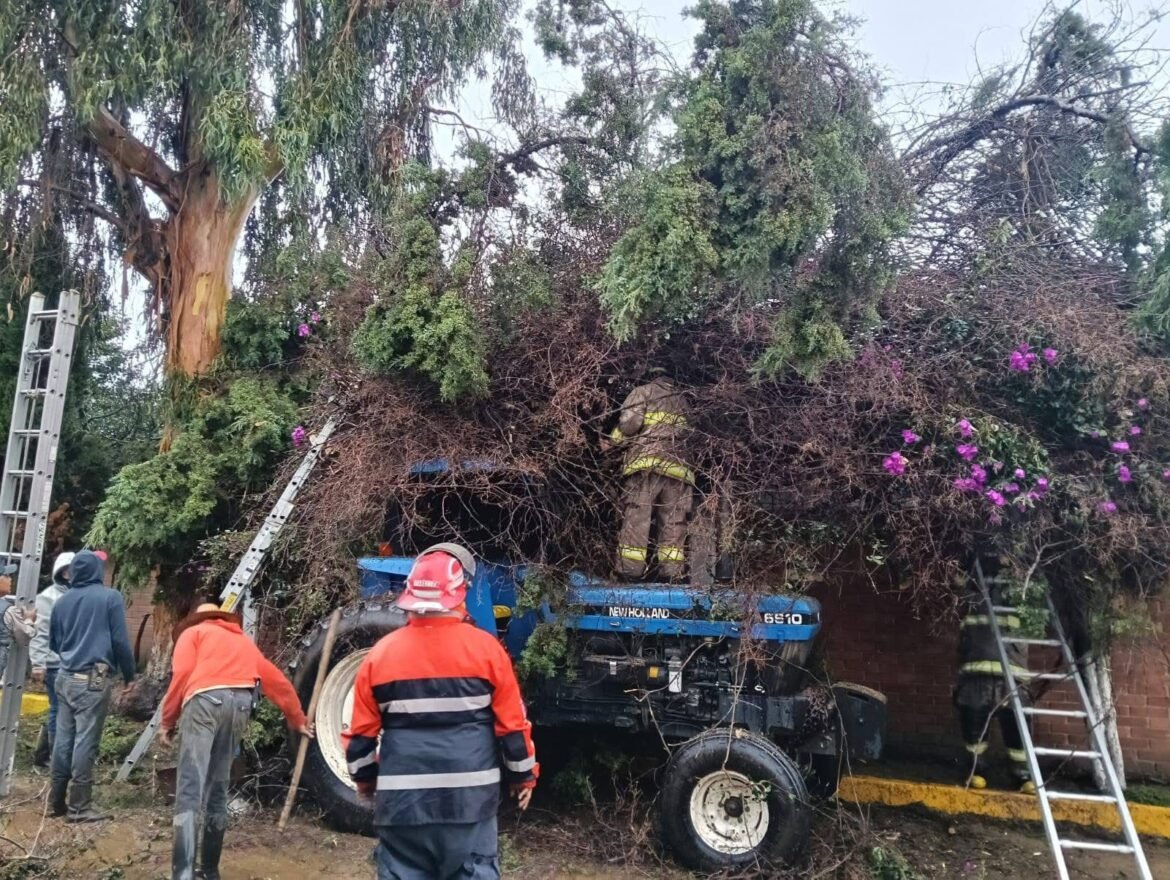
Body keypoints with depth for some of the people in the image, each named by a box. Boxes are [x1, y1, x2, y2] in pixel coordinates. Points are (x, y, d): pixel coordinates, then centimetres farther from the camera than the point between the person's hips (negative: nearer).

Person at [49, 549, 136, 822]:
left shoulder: (62, 600, 11)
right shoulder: (110, 597, -6)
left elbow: (53, 642, 23)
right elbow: (120, 641, -7)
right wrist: (129, 674, 3)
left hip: (65, 677, 6)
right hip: (93, 679, -6)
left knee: (63, 739, 12)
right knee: (85, 742, -3)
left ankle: (56, 800, 18)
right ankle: (79, 806, 0)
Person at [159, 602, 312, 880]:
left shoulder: (193, 632, 23)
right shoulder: (244, 641, 35)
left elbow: (182, 673, 4)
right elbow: (277, 681, 35)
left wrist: (167, 720, 7)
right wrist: (297, 719, 43)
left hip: (206, 700, -4)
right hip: (242, 704, 4)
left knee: (190, 790, -8)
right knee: (218, 788, 17)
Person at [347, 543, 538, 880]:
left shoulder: (381, 653, -2)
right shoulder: (486, 648, -7)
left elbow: (362, 732, 5)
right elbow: (512, 724, -2)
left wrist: (364, 778, 22)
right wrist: (524, 775, 12)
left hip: (402, 797, 2)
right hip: (469, 795, -1)